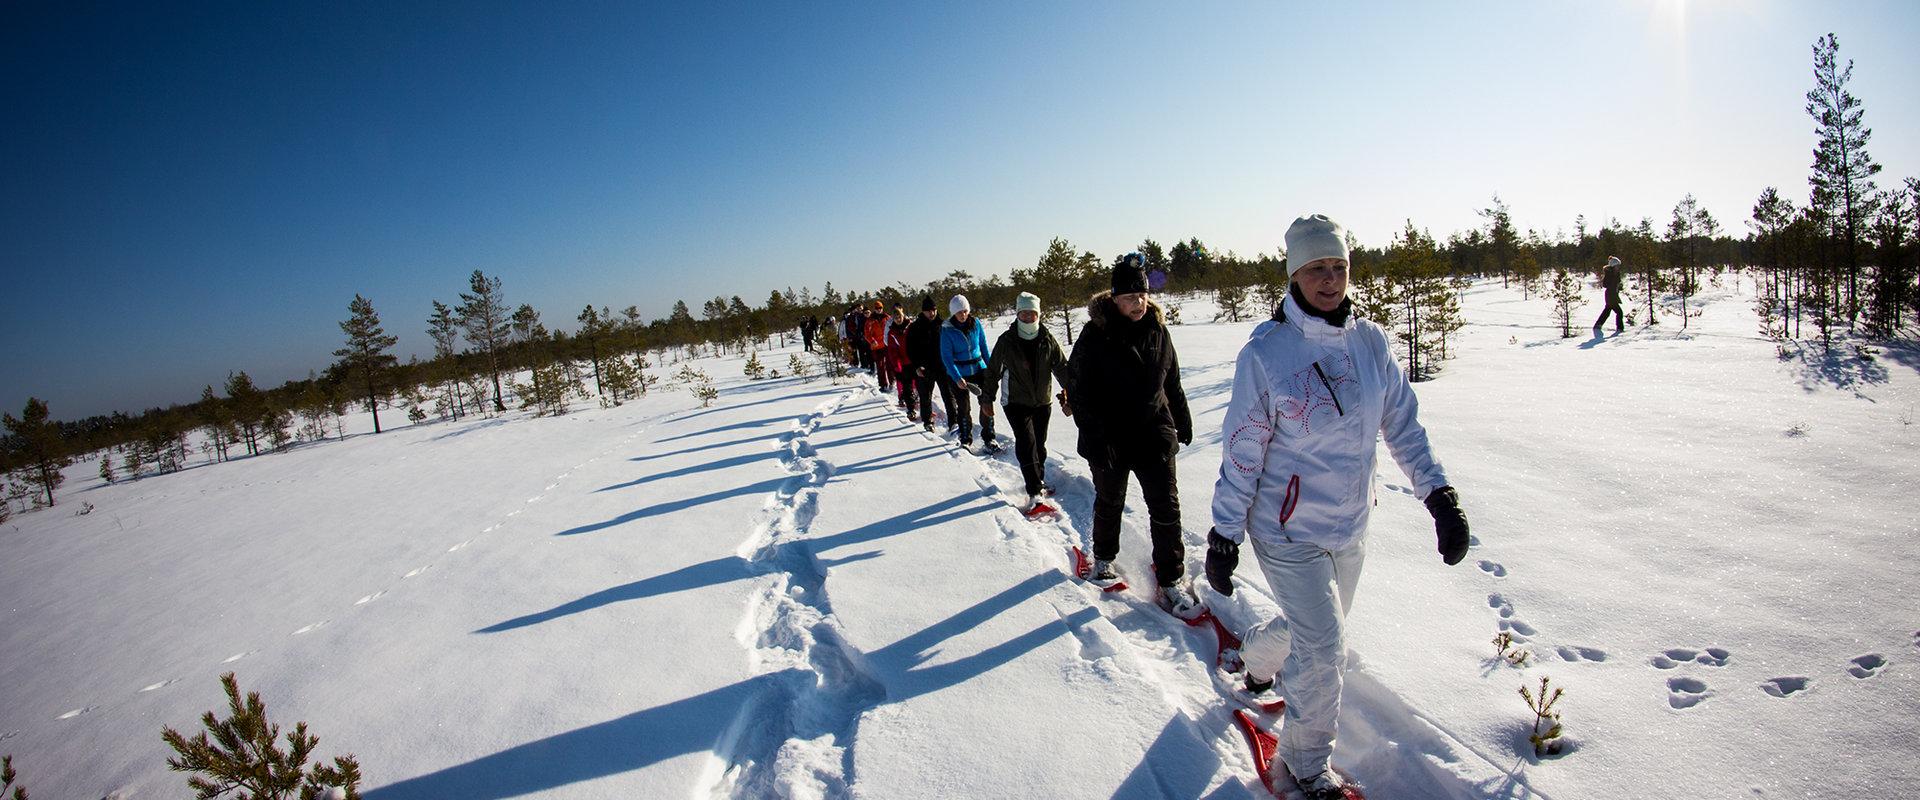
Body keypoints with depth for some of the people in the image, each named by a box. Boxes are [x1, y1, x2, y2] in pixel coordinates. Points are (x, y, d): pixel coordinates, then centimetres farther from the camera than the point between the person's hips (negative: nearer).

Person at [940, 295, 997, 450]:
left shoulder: (975, 323, -2)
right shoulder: (947, 330, -11)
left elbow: (984, 347, 9)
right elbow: (946, 357, -12)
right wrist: (957, 378, -20)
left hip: (979, 368, 2)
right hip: (959, 374, -2)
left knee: (987, 403, -4)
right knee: (963, 408, 7)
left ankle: (988, 438, 10)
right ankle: (965, 440, 23)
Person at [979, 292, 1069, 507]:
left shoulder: (1048, 340, -2)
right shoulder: (1006, 341, -7)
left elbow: (1062, 366, 2)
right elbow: (992, 371, 1)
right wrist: (986, 398, 4)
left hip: (1043, 401, 3)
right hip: (1016, 402, -3)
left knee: (1039, 444, 13)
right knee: (1027, 443, -14)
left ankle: (1039, 480, 34)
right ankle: (1034, 491, -12)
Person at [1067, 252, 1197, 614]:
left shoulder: (1157, 330, 2)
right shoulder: (1095, 334, -12)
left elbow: (1172, 381, 13)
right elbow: (1078, 387, -13)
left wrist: (1182, 421, 17)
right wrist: (1095, 437, -18)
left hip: (1155, 435, 3)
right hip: (1110, 439, -3)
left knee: (1166, 507, 1)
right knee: (1109, 503, 16)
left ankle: (1171, 579, 13)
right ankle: (1103, 557, 41)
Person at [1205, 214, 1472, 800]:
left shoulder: (1369, 341, -2)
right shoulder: (1265, 352, -17)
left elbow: (1403, 424, 5)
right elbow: (1241, 454, -13)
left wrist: (1441, 497, -3)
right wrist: (1223, 535, -10)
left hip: (1351, 528, 6)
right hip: (1287, 532, -5)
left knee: (1321, 634, 22)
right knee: (1324, 647, -5)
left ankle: (1259, 655, 56)